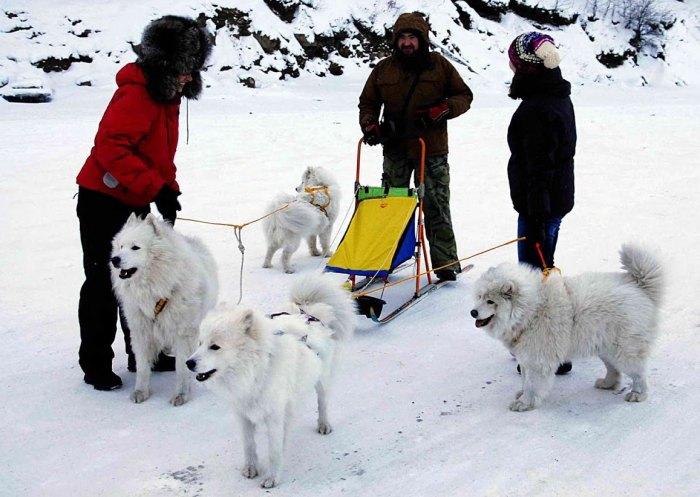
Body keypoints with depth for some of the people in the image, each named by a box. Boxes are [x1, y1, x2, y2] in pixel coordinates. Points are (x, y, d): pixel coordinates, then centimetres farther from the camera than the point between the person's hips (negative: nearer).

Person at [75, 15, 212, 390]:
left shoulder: (166, 94, 9)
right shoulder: (137, 93, -21)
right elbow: (110, 148, -29)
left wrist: (168, 189, 6)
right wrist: (156, 188, -30)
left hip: (135, 203, 9)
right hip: (105, 201, -9)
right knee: (104, 282, 0)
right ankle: (95, 364, 11)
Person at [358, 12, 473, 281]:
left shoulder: (439, 65, 1)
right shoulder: (383, 69, 6)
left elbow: (464, 96, 7)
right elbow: (368, 103, 17)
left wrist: (444, 109, -13)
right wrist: (369, 124, -4)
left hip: (432, 150, -2)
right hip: (395, 150, 2)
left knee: (436, 207, 0)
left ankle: (445, 264, 7)